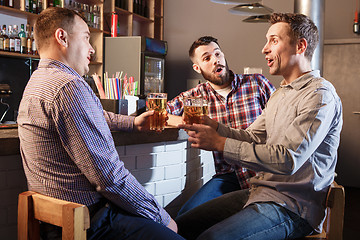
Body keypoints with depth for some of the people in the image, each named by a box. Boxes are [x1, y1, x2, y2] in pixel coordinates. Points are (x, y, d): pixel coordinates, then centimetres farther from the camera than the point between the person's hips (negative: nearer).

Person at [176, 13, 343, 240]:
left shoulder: (320, 95, -14)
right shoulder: (280, 93, 19)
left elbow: (288, 159, -25)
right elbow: (252, 138, 14)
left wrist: (220, 144, -23)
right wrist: (213, 126, -4)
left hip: (293, 206, -9)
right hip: (260, 193, 9)